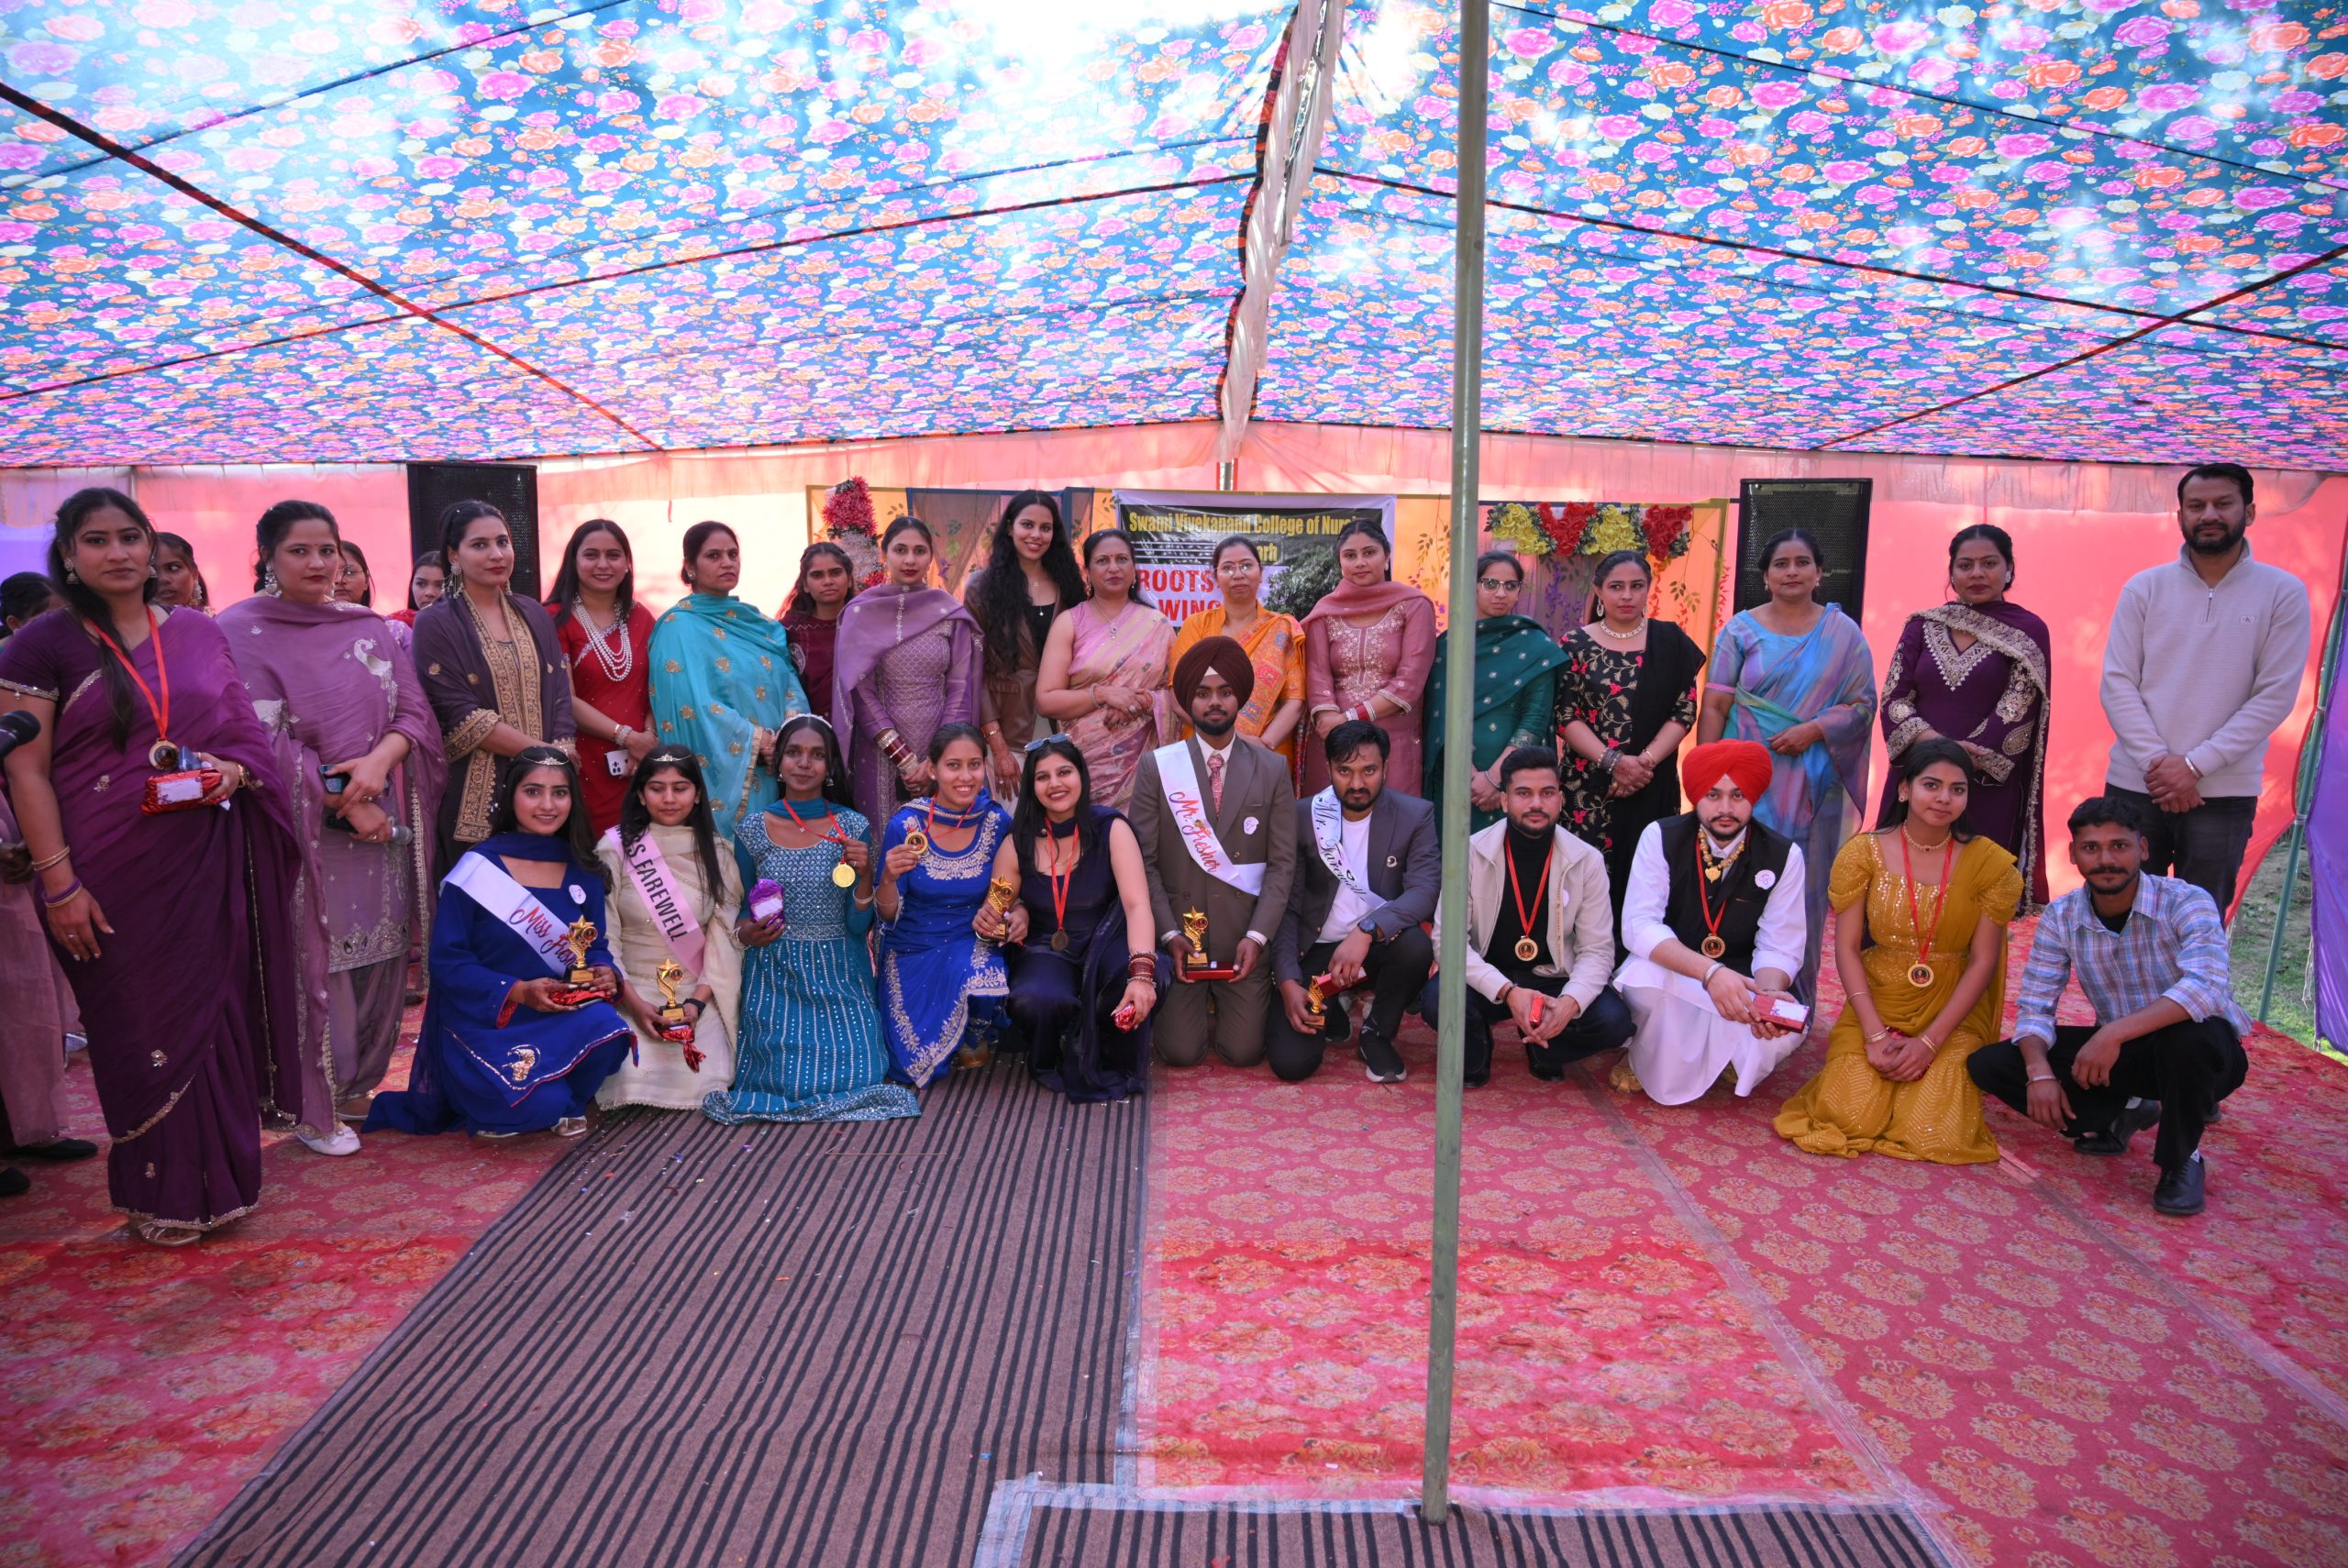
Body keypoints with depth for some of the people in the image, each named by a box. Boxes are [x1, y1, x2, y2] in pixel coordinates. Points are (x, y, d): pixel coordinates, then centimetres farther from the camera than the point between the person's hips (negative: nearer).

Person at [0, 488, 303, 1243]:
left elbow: (245, 727, 15)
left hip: (208, 860, 3)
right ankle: (162, 1192, 21)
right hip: (112, 869, -3)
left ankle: (220, 1175, 22)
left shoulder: (198, 633, 9)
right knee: (140, 1024, 6)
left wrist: (236, 768, -9)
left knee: (213, 1010, 7)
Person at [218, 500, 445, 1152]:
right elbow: (264, 739, -10)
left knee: (382, 954, 7)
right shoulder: (242, 631, -4)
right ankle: (316, 1108, 13)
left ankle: (360, 1086, 24)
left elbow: (414, 711, 5)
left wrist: (379, 761, -15)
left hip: (383, 816, 4)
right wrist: (342, 800, -14)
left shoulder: (369, 627, 10)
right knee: (316, 962, 0)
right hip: (303, 825, -4)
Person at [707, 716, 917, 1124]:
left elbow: (859, 926, -2)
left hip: (839, 975, 0)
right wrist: (748, 932, -9)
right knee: (786, 1077, -15)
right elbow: (746, 910, 13)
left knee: (856, 1074, -17)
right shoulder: (752, 830, 1)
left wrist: (864, 876, -19)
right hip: (775, 975, 1)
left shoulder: (851, 827, -2)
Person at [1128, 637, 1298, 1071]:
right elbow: (1144, 860, -3)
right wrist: (1169, 933, -12)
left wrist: (1257, 936, -11)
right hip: (1178, 933, -1)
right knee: (1181, 1052, -4)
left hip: (1243, 939, 1)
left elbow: (1282, 863, -1)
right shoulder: (1157, 767, -2)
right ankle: (1194, 1004, 29)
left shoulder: (1272, 770, 1)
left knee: (1243, 1051, -2)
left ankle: (1231, 1004, 31)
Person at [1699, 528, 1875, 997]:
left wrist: (1814, 730, -14)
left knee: (1804, 889, 5)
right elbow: (1714, 706, 0)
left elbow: (1863, 704, 3)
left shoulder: (1842, 633, 6)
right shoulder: (1741, 629, 4)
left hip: (1812, 783, 1)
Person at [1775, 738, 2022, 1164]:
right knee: (1851, 1119, -17)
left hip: (1952, 1017, 0)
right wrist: (1875, 1034, -13)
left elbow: (1983, 962, -5)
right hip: (1875, 1009, 0)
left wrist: (1930, 1041, -13)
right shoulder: (1865, 853, -3)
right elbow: (1846, 947, -4)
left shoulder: (1990, 864, -4)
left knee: (1931, 1134, -16)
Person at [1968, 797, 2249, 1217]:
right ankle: (2120, 1116, 6)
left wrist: (2115, 1033, -45)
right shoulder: (2060, 917, -7)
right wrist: (2039, 1071, -25)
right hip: (2119, 1052, 4)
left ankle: (2181, 1159, -12)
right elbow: (2034, 1006, -6)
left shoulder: (2186, 903, -19)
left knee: (2190, 1034, -41)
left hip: (2199, 1051, -4)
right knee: (1989, 1065, -12)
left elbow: (2206, 987, -37)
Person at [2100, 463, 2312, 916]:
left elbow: (2275, 696, -5)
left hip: (2223, 792, -1)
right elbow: (2117, 684, -1)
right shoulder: (2144, 588, 4)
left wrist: (2194, 765, -12)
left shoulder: (2283, 593, 1)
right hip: (2135, 785, 1)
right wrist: (2157, 761, -12)